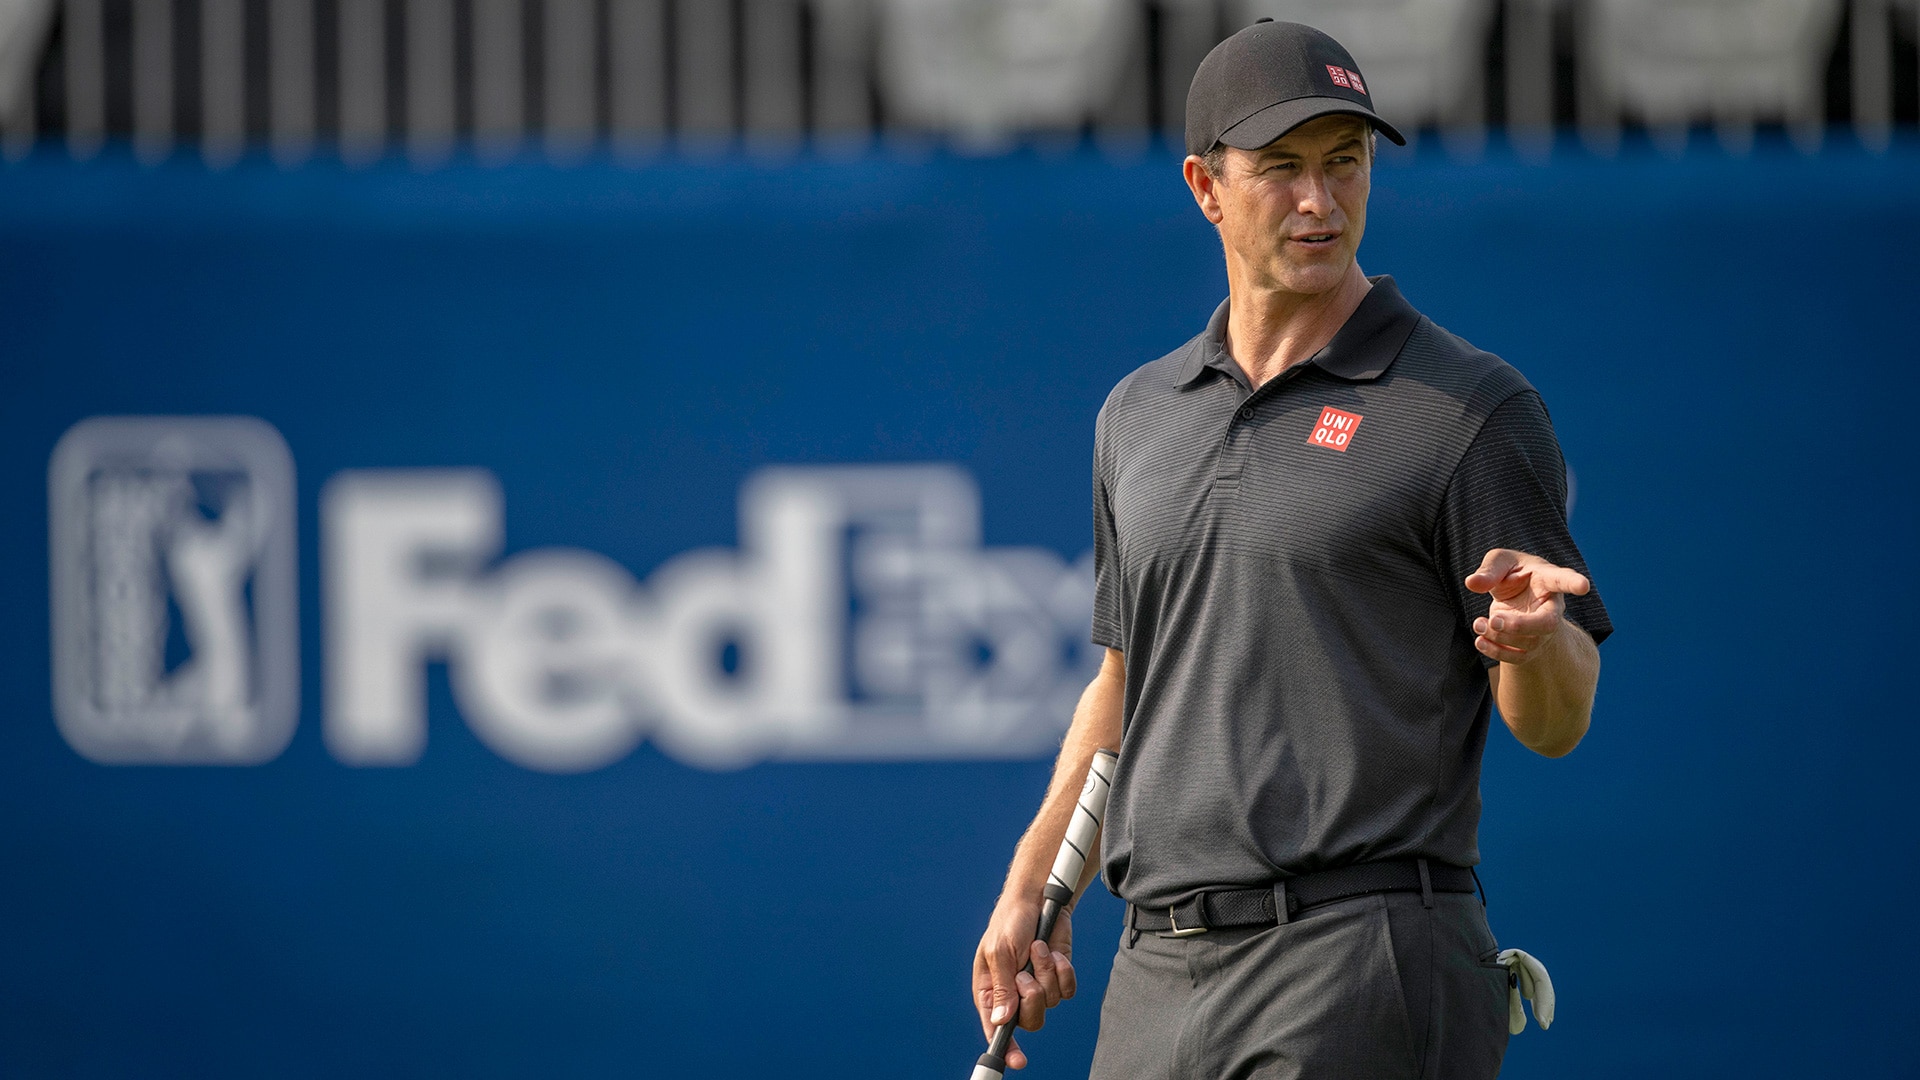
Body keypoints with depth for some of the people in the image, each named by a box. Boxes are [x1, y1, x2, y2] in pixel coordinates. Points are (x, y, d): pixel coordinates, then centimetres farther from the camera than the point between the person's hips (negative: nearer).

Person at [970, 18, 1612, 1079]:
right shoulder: (1137, 414, 16)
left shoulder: (1473, 411, -2)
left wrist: (1534, 637, -26)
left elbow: (1555, 724, -4)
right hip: (1156, 978, 6)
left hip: (1359, 972, -6)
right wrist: (1030, 891, 18)